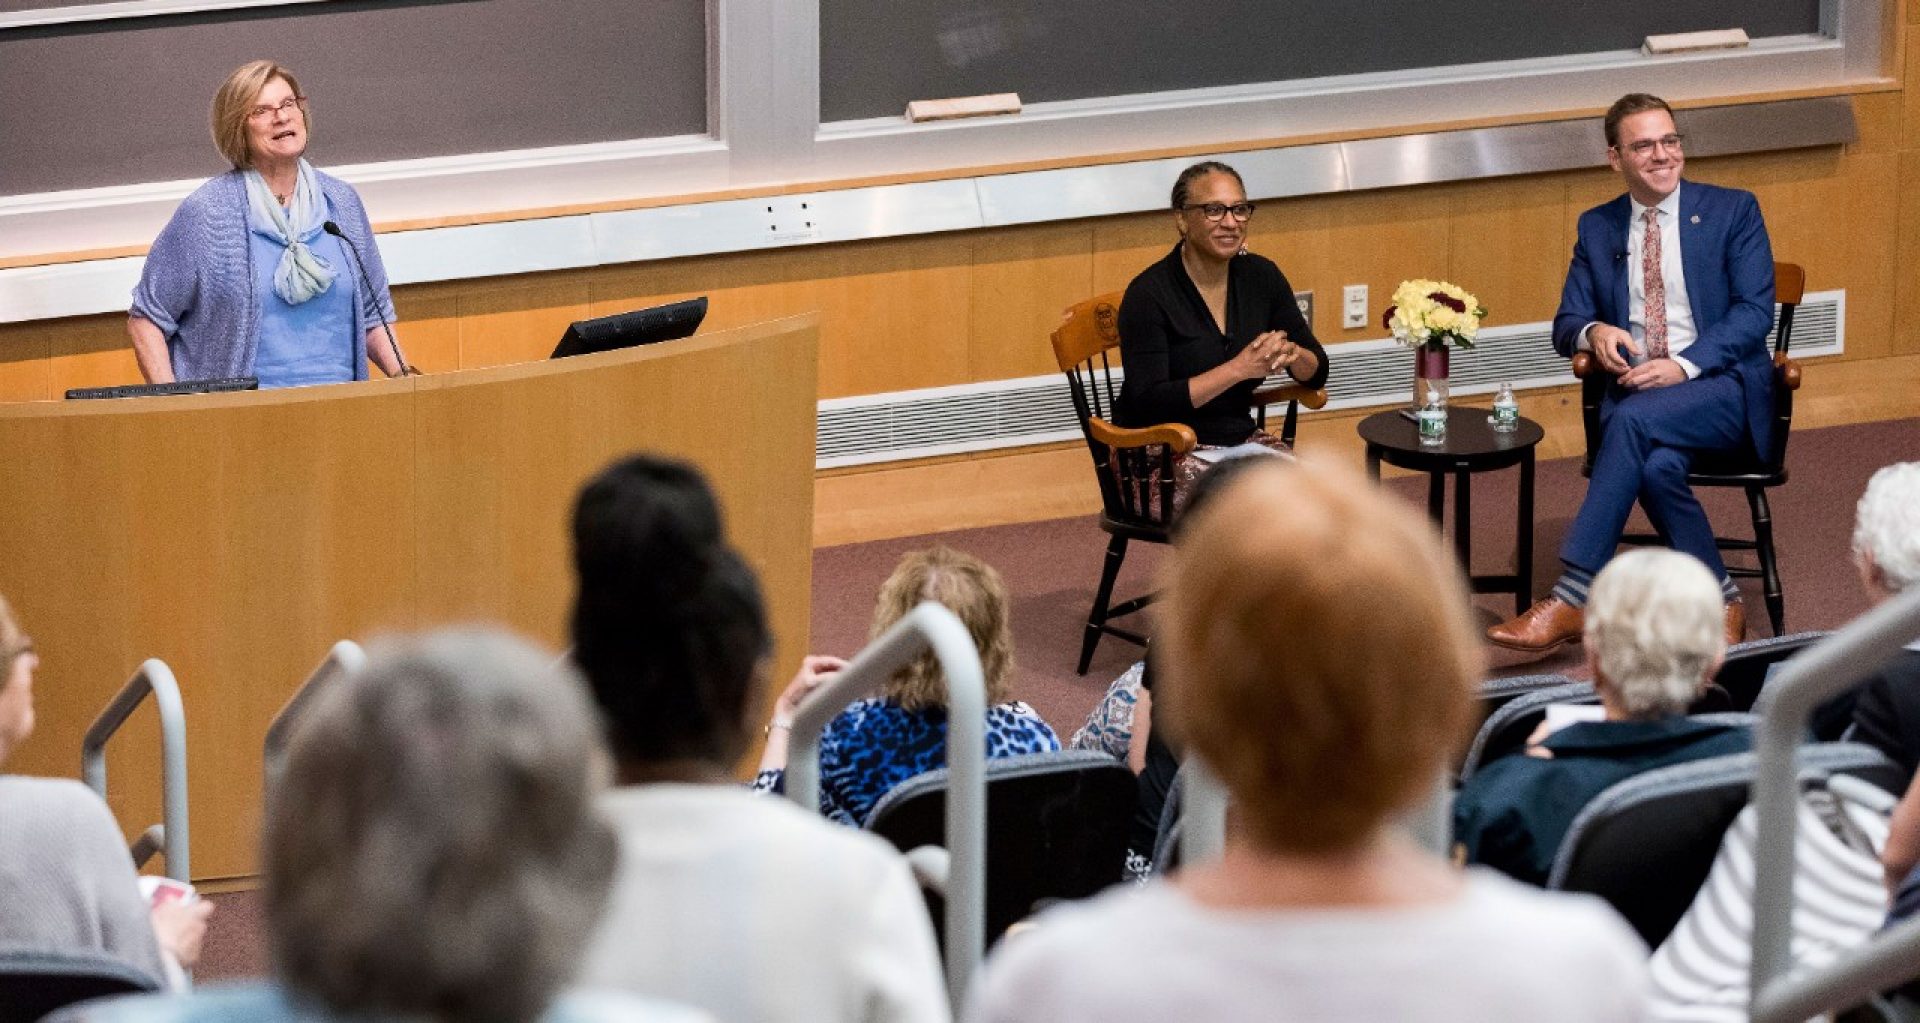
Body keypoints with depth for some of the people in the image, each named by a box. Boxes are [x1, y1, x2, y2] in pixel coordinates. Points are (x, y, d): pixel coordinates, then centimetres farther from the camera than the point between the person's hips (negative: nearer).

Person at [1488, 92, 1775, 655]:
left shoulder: (1733, 211, 4)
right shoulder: (1597, 228, 14)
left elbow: (1755, 311, -4)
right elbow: (1567, 322, 14)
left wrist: (1683, 365, -19)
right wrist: (1593, 332, -12)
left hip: (1724, 387, -3)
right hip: (1635, 392, 3)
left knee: (1634, 417, -34)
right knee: (1658, 465, -34)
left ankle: (1572, 599, -36)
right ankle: (1719, 602, -16)